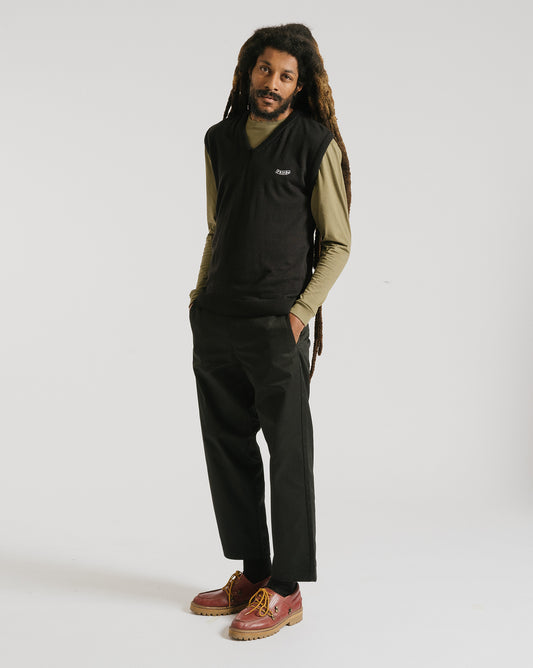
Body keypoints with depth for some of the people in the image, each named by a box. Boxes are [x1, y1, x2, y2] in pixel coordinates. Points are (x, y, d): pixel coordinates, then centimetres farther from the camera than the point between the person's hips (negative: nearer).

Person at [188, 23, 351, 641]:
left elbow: (337, 243, -1)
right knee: (226, 451, 11)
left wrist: (301, 311, -10)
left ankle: (285, 591, 10)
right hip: (215, 325, 6)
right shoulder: (220, 139, 13)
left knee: (288, 456, 0)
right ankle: (252, 574, 24)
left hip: (276, 325, -6)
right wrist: (201, 297, 11)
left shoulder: (316, 144, -2)